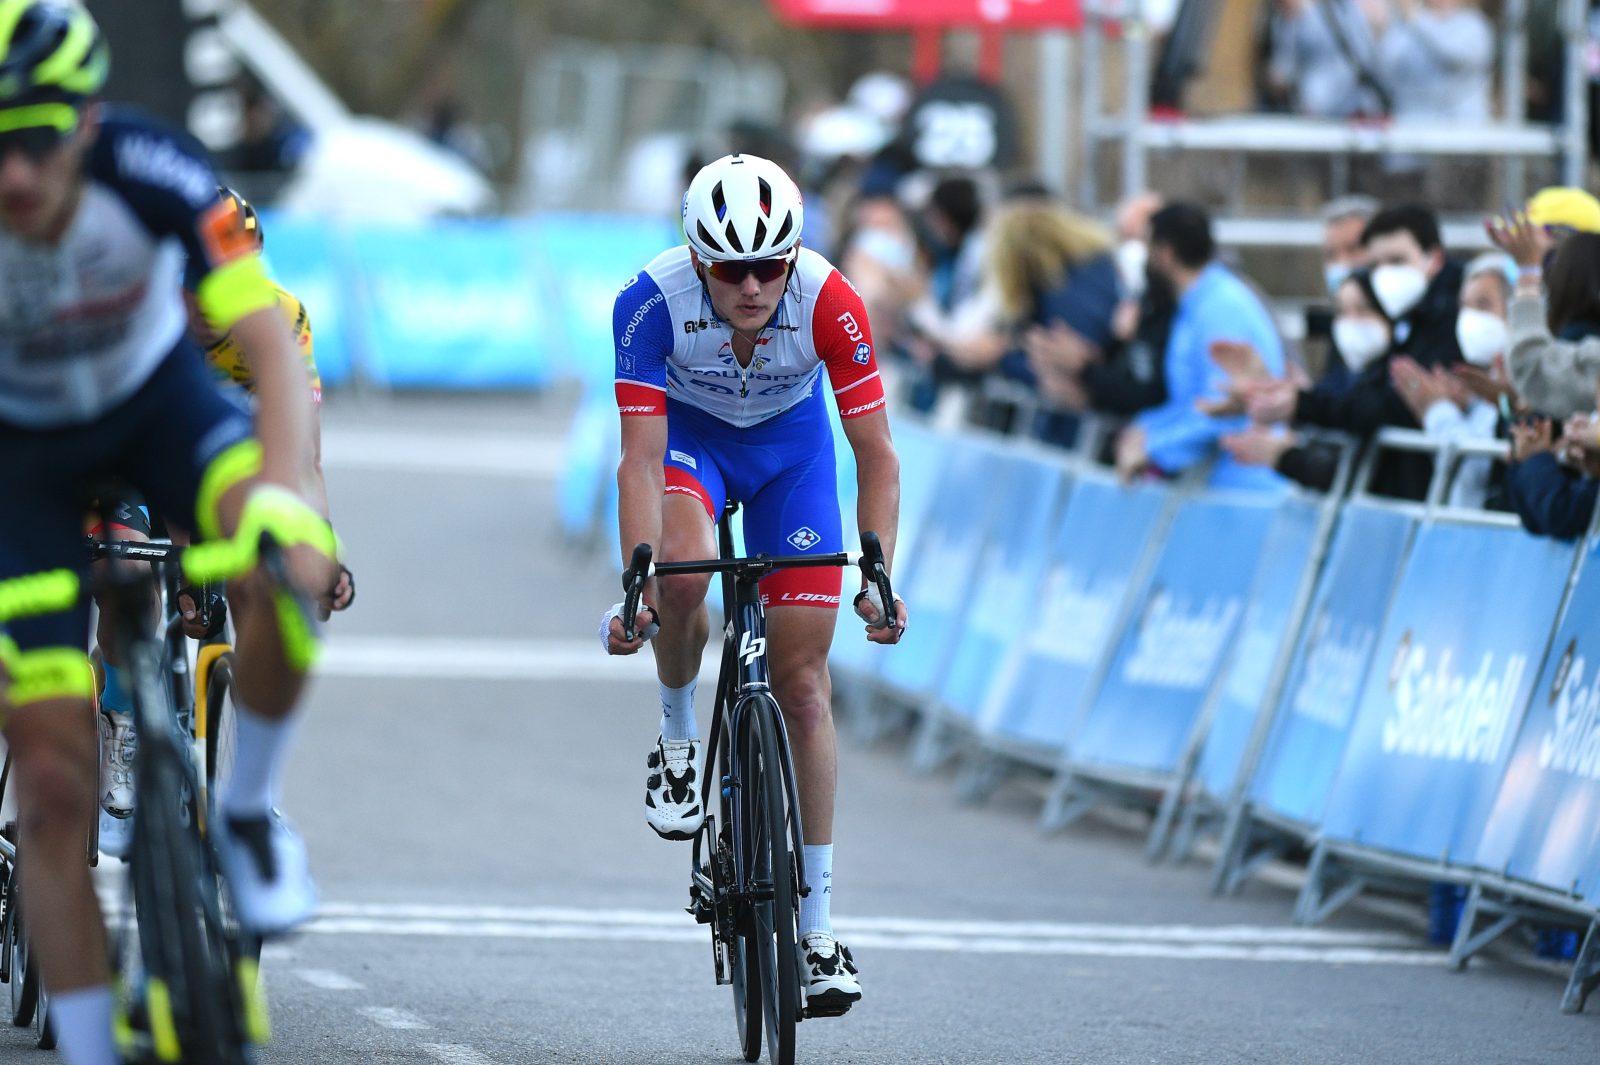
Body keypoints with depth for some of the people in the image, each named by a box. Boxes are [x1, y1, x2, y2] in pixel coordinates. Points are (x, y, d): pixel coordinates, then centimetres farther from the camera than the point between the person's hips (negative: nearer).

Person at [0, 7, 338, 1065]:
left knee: (289, 575, -33)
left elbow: (274, 342, -35)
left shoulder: (151, 172, -31)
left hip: (162, 402, 0)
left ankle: (250, 811, -6)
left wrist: (283, 498, -51)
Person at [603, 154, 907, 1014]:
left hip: (790, 443, 1)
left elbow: (876, 454, -26)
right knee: (682, 572, -35)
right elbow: (641, 457, -32)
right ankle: (677, 737, -4)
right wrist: (637, 583, -43)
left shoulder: (830, 304, -32)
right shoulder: (652, 300, -33)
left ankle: (817, 925, 3)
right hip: (688, 432, -1)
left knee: (802, 679, -3)